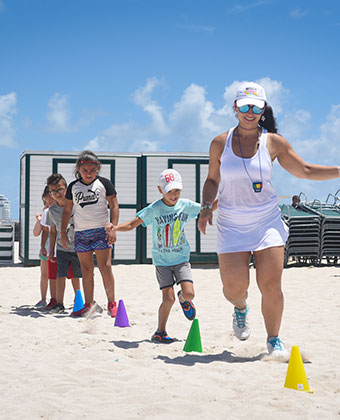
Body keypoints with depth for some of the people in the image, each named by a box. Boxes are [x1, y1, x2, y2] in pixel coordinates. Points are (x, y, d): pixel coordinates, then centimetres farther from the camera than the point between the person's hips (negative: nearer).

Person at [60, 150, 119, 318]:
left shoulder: (104, 183, 1)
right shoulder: (73, 186, 9)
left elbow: (114, 206, 0)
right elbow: (67, 210, 14)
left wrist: (113, 229, -9)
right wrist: (63, 232, 9)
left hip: (101, 230, -3)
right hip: (81, 232, 3)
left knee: (105, 267, -7)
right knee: (86, 269, 5)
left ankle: (111, 302, 1)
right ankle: (89, 304, 11)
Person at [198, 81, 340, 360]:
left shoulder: (274, 142, -1)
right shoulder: (220, 144, 0)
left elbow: (305, 171, 8)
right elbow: (212, 180, 13)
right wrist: (206, 208, -2)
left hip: (267, 222, 0)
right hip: (232, 225, 0)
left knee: (271, 285, -7)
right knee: (234, 287, -8)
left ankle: (274, 340, 15)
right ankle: (241, 309, 31)